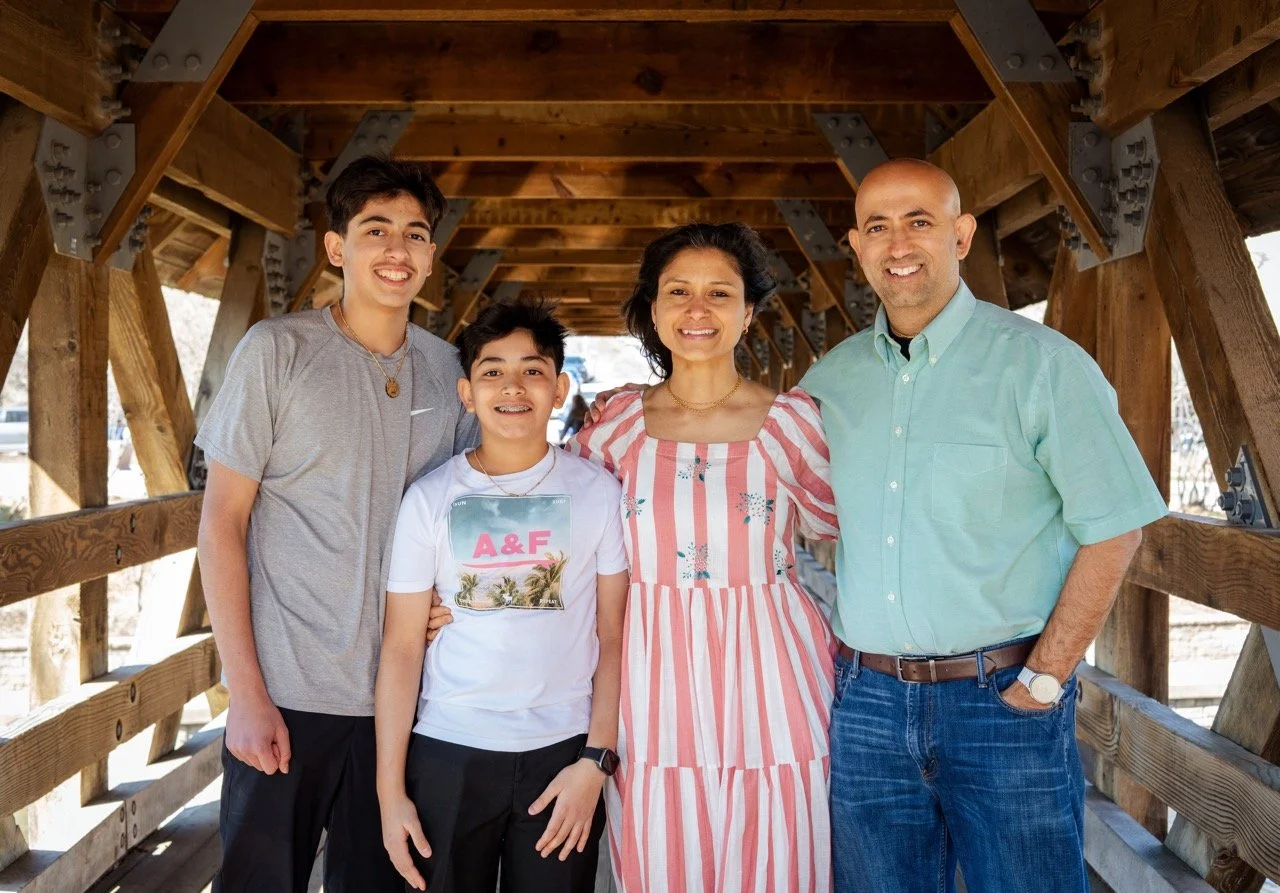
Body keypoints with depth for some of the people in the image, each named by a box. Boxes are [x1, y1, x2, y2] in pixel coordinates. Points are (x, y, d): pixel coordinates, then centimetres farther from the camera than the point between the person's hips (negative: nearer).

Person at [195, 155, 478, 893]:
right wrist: (247, 693, -11)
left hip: (407, 694, 4)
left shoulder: (449, 369, 5)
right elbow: (222, 523, -7)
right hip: (287, 694, -3)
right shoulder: (278, 350, -6)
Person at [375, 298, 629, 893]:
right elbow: (401, 647, 0)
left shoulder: (599, 492, -1)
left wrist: (596, 760, -5)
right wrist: (390, 789, -2)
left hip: (563, 750, 0)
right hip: (447, 752, 1)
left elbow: (614, 636, 0)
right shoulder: (430, 498, 0)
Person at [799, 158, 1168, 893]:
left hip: (1000, 697, -3)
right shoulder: (828, 380, 4)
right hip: (864, 700, 4)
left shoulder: (1042, 364, -8)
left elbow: (1113, 529, -8)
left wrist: (1044, 680, -10)